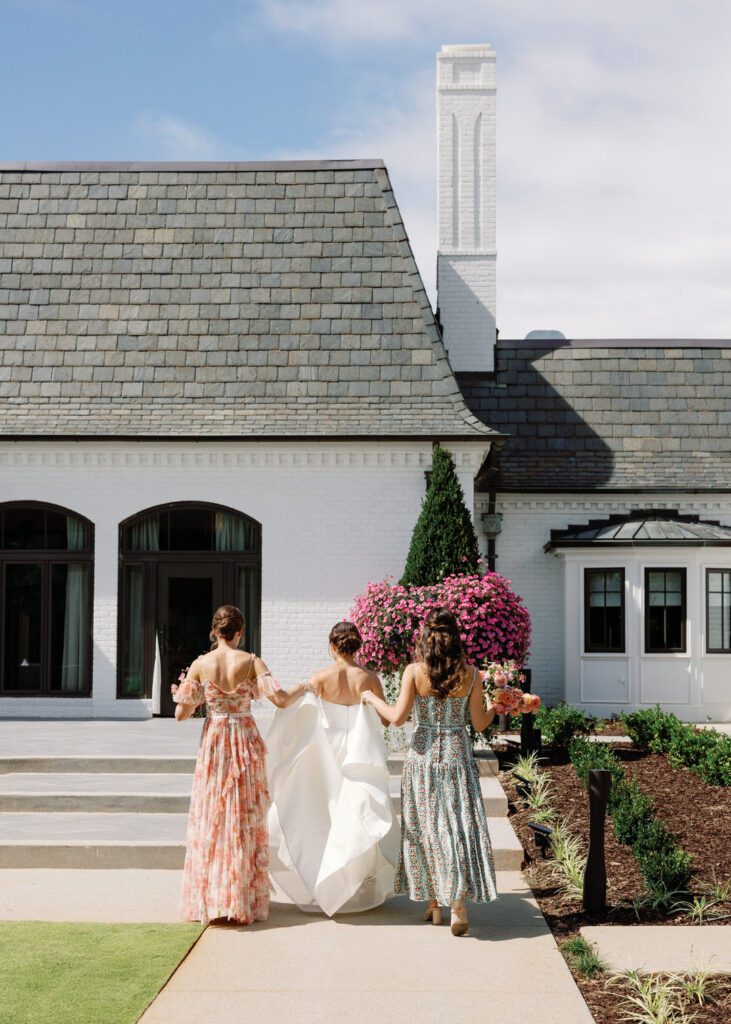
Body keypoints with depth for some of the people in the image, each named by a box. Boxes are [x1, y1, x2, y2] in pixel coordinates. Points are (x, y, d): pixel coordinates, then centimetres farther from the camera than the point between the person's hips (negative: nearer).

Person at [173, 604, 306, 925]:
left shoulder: (200, 665, -6)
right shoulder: (251, 662, -8)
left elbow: (181, 713, -5)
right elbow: (280, 699, -15)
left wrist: (179, 693, 16)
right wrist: (301, 689, 5)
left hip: (213, 745, 0)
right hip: (246, 744, 0)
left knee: (210, 821, 10)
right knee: (246, 823, 8)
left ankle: (209, 898, 13)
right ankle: (244, 900, 13)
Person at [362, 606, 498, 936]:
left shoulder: (414, 671, -10)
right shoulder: (470, 673, -5)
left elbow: (397, 717, -13)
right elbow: (480, 723, -1)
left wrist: (372, 698, 3)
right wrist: (497, 704, 19)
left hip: (422, 757, 0)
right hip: (457, 756, 0)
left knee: (424, 827, 12)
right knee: (458, 825, 4)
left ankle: (434, 903, 20)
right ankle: (458, 904, -6)